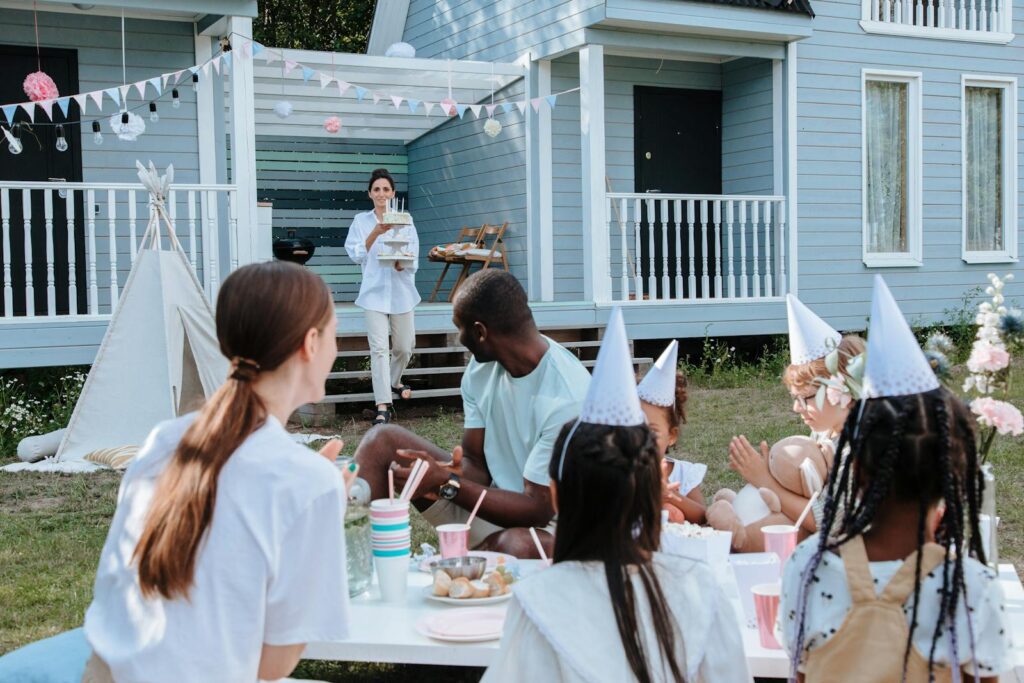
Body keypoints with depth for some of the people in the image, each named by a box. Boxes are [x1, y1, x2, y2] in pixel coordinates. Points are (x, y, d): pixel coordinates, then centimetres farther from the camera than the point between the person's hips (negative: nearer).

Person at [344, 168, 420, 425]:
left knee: (404, 347, 11)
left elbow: (413, 261, 1)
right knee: (379, 348, -11)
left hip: (401, 291, 2)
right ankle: (383, 406, -12)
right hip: (374, 291, -2)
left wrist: (401, 263, -21)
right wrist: (375, 233, -16)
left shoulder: (405, 221, 4)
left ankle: (394, 383, 40)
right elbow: (355, 254, -5)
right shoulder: (361, 221, 4)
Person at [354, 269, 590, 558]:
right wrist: (448, 473, -23)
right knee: (381, 440, -3)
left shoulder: (567, 397, -26)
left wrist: (446, 483, -26)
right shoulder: (483, 367, -3)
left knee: (521, 546, -44)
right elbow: (475, 463, 1)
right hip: (489, 496, 7)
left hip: (545, 527, -7)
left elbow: (538, 510, -24)